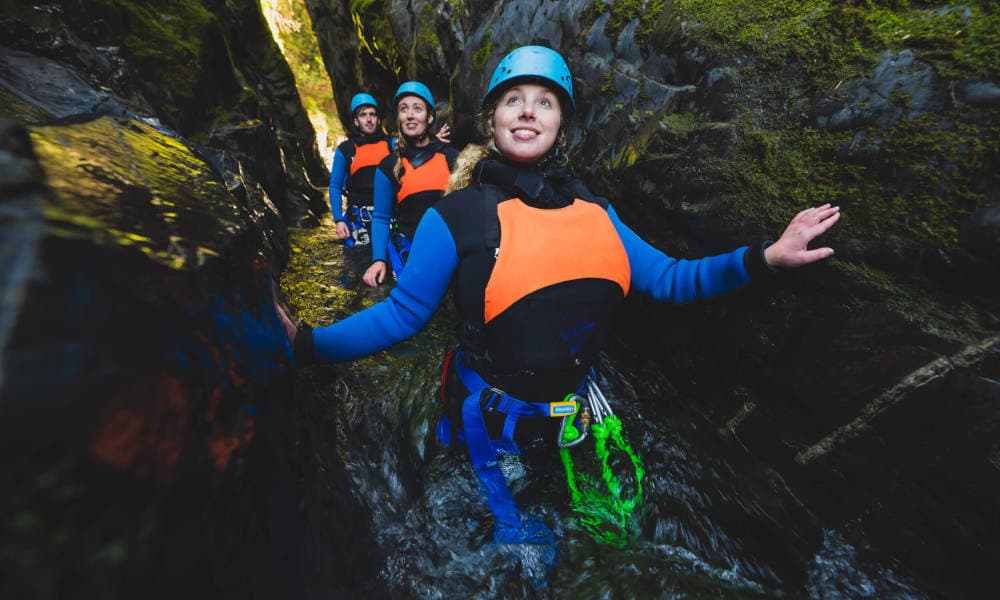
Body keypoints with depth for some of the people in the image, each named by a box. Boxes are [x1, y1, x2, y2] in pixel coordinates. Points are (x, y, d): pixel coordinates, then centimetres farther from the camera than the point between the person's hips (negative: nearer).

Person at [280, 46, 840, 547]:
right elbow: (402, 313, -11)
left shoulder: (590, 208, 0)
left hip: (577, 417, 5)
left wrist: (765, 256, -4)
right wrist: (305, 341, -22)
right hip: (493, 424, -4)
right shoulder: (457, 215, -13)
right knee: (518, 537, 20)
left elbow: (666, 278, 4)